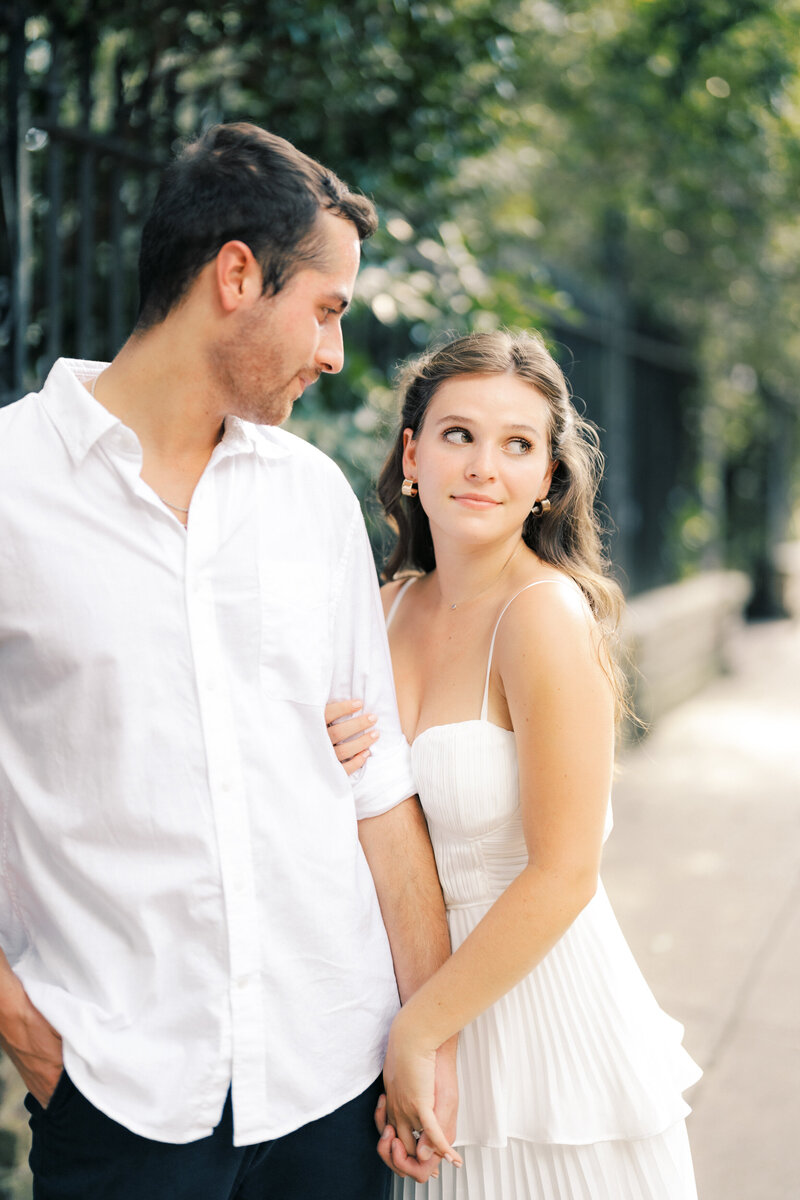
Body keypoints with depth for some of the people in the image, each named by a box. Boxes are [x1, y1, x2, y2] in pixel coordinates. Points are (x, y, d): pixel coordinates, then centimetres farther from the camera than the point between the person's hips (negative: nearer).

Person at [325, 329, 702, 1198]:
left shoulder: (548, 613, -19)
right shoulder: (391, 607, 1)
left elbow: (562, 878, -20)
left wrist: (416, 1030, -13)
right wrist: (324, 764, -10)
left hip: (541, 1006, -6)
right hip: (422, 982, 6)